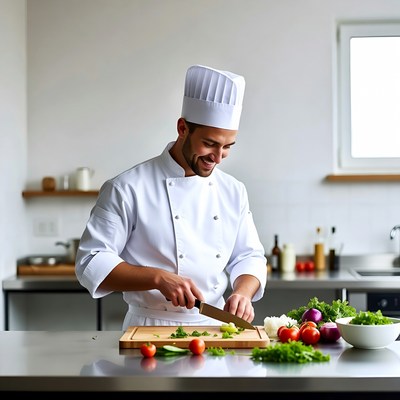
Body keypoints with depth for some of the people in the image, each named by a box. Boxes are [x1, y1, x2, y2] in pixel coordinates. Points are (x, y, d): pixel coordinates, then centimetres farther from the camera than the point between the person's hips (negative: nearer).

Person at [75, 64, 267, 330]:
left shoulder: (234, 191, 11)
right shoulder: (127, 189, -6)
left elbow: (249, 257, 15)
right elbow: (92, 263, -8)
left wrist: (242, 292, -7)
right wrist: (159, 278, -20)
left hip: (215, 328, 4)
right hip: (151, 334, -4)